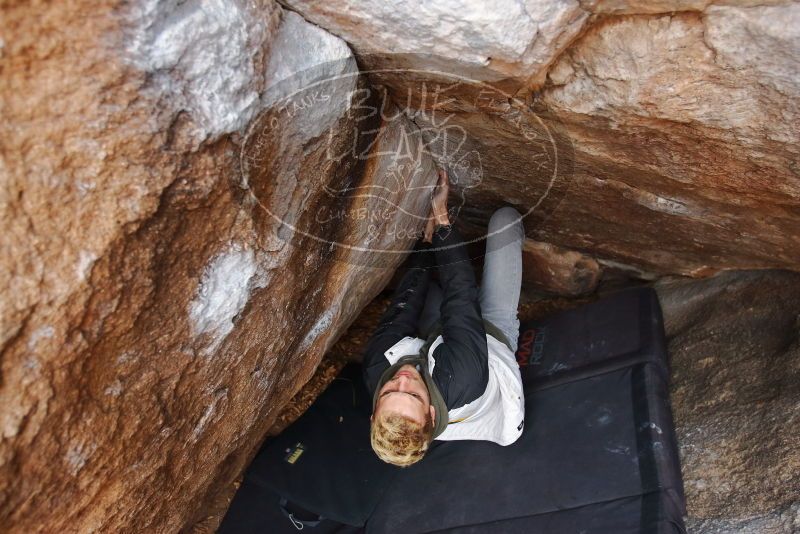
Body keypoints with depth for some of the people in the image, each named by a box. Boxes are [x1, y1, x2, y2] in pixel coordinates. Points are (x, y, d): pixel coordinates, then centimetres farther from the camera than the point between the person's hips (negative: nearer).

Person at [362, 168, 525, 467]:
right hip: (494, 334, -3)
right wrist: (441, 216, -28)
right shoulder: (462, 376, -50)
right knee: (505, 218, -2)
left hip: (429, 333, 3)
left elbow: (404, 305, -25)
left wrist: (426, 236, -16)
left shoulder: (374, 369, -39)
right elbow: (460, 293, -37)